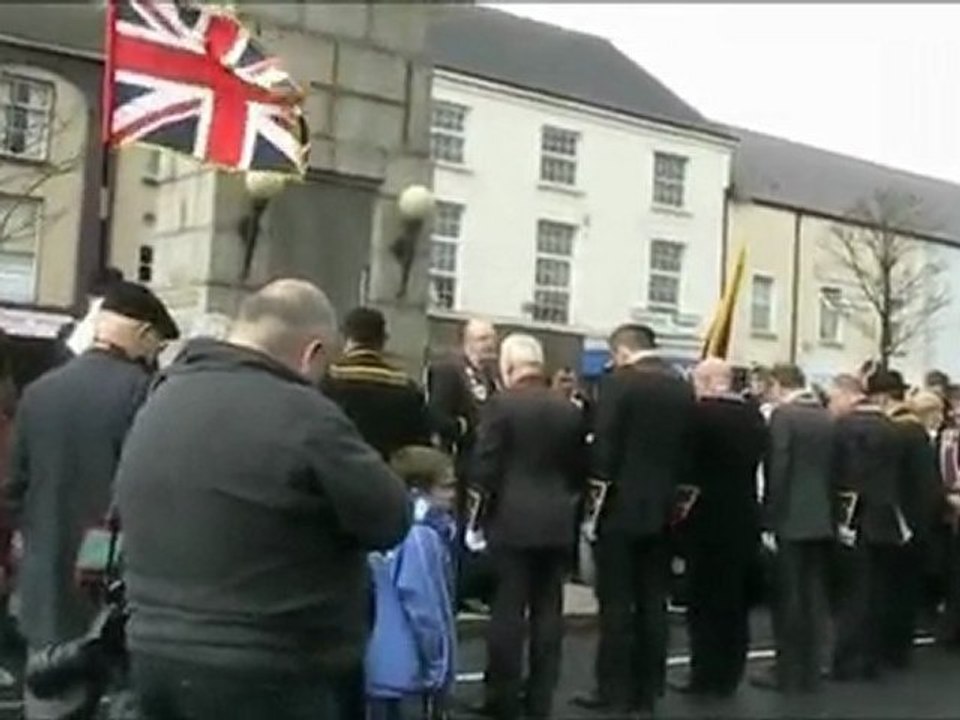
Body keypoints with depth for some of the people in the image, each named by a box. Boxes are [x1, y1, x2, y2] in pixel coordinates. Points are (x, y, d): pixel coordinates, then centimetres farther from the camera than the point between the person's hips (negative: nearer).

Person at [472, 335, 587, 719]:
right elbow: (580, 470, 7)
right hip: (557, 523, 4)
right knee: (548, 610, 8)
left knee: (508, 610, 1)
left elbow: (484, 468, -12)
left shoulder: (501, 404, -9)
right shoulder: (570, 409, 5)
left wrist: (489, 492, 5)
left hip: (512, 521, -4)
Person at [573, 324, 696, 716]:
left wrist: (598, 490, -5)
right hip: (663, 506, 6)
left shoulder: (619, 381, -10)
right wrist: (672, 489, 14)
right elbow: (688, 449, 10)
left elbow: (604, 446, -14)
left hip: (622, 505, -6)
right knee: (653, 602, 9)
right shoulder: (683, 386, 9)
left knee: (616, 602, 0)